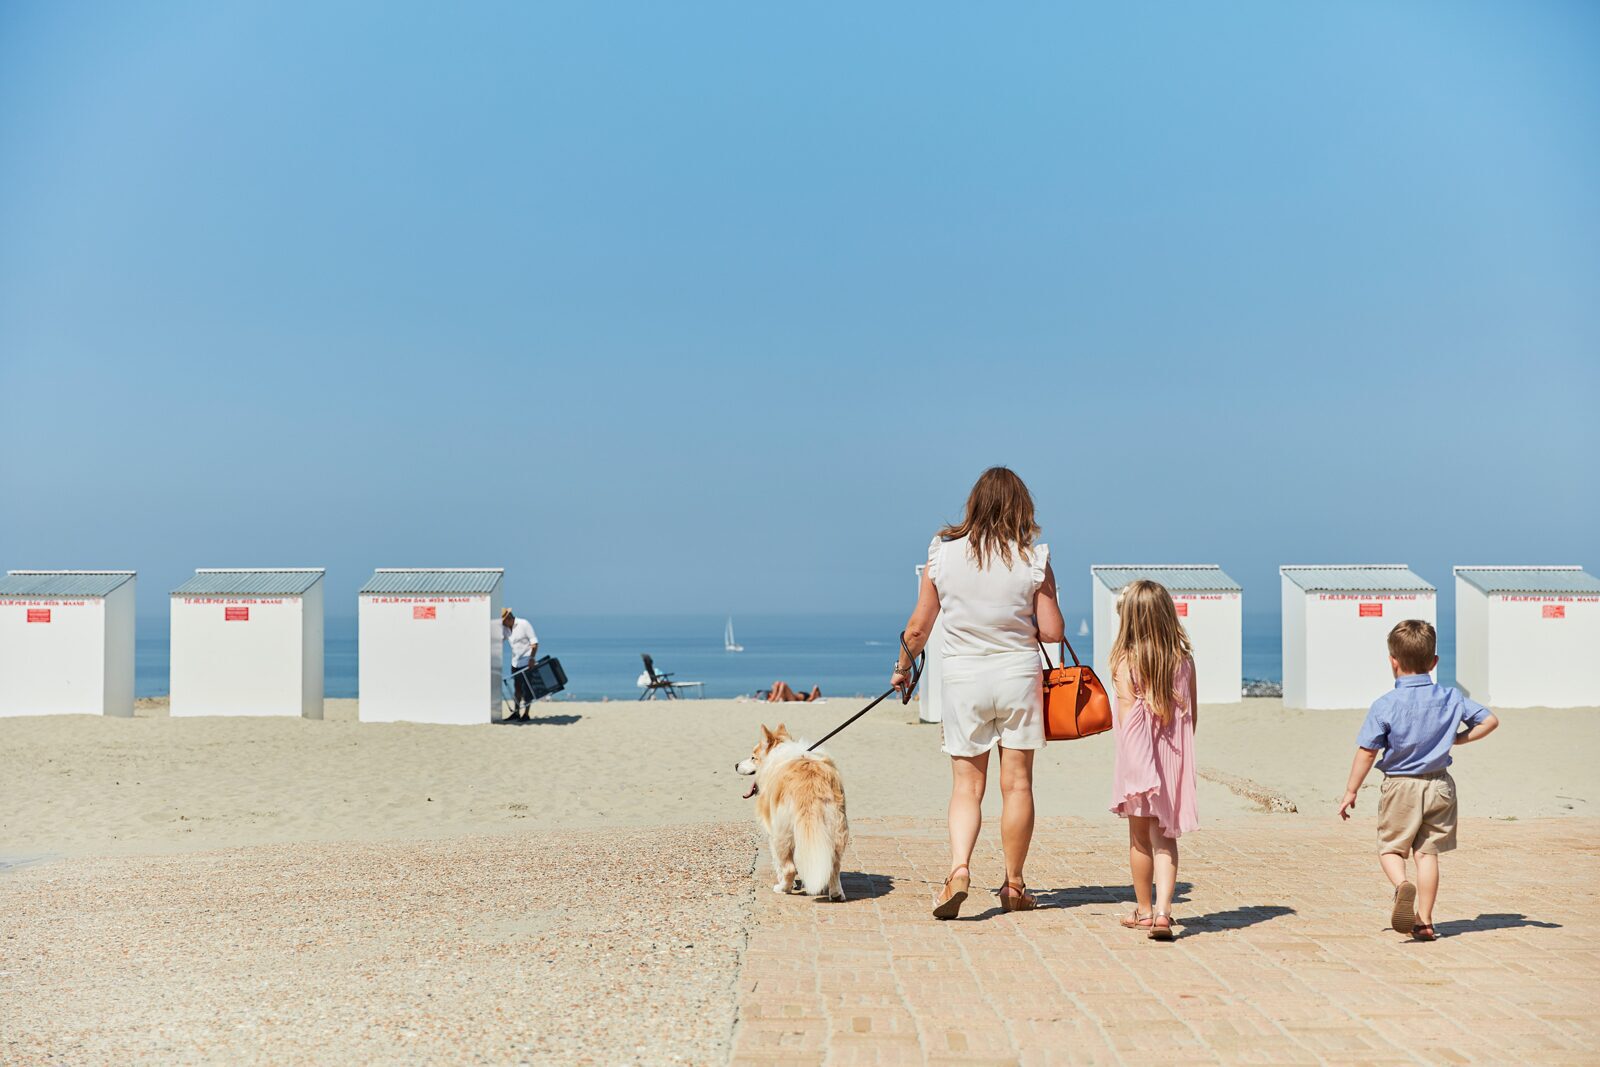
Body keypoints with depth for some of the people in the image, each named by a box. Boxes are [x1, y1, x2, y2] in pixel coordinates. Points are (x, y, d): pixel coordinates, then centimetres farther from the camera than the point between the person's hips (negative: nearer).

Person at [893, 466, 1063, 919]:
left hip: (962, 678, 0)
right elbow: (1052, 632, -4)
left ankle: (958, 868, -13)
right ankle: (1014, 886, 17)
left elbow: (918, 628, 2)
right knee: (1017, 785, 9)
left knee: (967, 786, 7)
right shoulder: (1033, 560, -5)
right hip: (1018, 676, 0)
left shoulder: (943, 554, -3)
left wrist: (903, 667, 20)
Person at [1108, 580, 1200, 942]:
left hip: (1138, 760, -2)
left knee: (1140, 837, 12)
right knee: (1165, 837, 8)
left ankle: (1144, 910, 24)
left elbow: (1127, 713, -14)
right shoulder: (1184, 660, 0)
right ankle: (1163, 910, -7)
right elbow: (1192, 715, 6)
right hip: (1175, 760, 2)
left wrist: (1132, 757, -9)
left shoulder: (1125, 662, -10)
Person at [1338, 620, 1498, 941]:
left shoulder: (1384, 706, -13)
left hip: (1400, 786, -3)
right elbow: (1489, 721, 3)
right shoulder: (1451, 698, -2)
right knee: (1428, 852, 11)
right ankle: (1424, 921, 9)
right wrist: (1458, 739, 10)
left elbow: (1366, 753, -10)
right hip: (1439, 786, 3)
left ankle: (1402, 885, -20)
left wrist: (1350, 793, -3)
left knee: (1390, 848, 10)